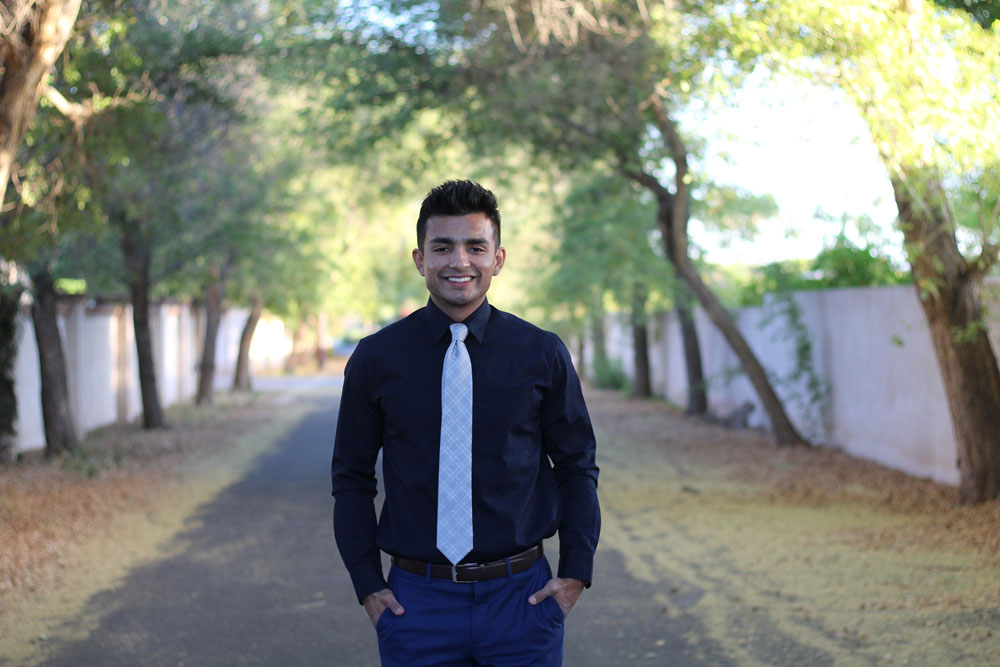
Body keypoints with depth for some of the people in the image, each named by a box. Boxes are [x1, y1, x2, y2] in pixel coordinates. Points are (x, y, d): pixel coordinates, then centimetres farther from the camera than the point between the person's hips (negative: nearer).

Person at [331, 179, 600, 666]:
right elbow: (352, 479, 6)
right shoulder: (374, 360, 0)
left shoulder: (542, 353, 1)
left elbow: (577, 466, 7)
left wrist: (575, 574, 0)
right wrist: (367, 585, 0)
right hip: (416, 601, 0)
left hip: (522, 595, 0)